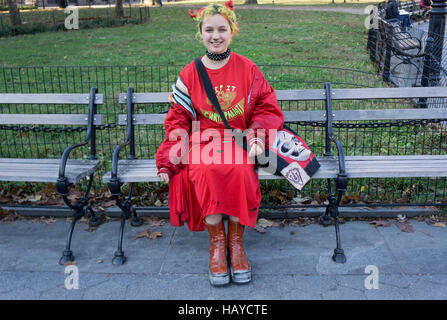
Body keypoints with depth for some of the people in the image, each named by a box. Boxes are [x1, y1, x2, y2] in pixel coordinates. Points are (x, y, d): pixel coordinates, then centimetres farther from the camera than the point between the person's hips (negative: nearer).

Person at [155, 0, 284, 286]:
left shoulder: (248, 69, 5)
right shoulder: (189, 74, 6)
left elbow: (267, 107, 8)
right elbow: (179, 119, 7)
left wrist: (258, 139, -10)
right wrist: (169, 160, -4)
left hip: (240, 142, 0)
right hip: (203, 142, 1)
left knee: (239, 171, -33)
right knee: (206, 172, -33)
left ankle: (236, 240, -13)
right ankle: (216, 241, -15)